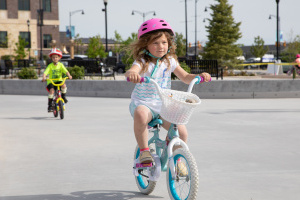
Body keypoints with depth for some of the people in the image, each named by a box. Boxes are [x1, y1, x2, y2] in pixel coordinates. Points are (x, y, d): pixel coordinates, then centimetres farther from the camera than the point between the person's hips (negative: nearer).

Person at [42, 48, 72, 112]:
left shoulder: (60, 65, -1)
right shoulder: (50, 66, -6)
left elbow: (66, 71, -12)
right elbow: (45, 73, -18)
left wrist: (69, 76, -33)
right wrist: (44, 78, -39)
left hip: (59, 80, 2)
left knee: (64, 85, -30)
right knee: (51, 91, -27)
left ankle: (63, 96, -2)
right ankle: (50, 105, -13)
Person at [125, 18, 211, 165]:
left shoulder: (170, 62, 4)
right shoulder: (142, 62, -11)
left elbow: (185, 77, 11)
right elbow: (130, 72, -32)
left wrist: (200, 77, -8)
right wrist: (131, 74, -57)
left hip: (163, 106, 4)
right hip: (143, 104, -4)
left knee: (182, 132, -13)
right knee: (140, 115, -40)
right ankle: (144, 150, -22)